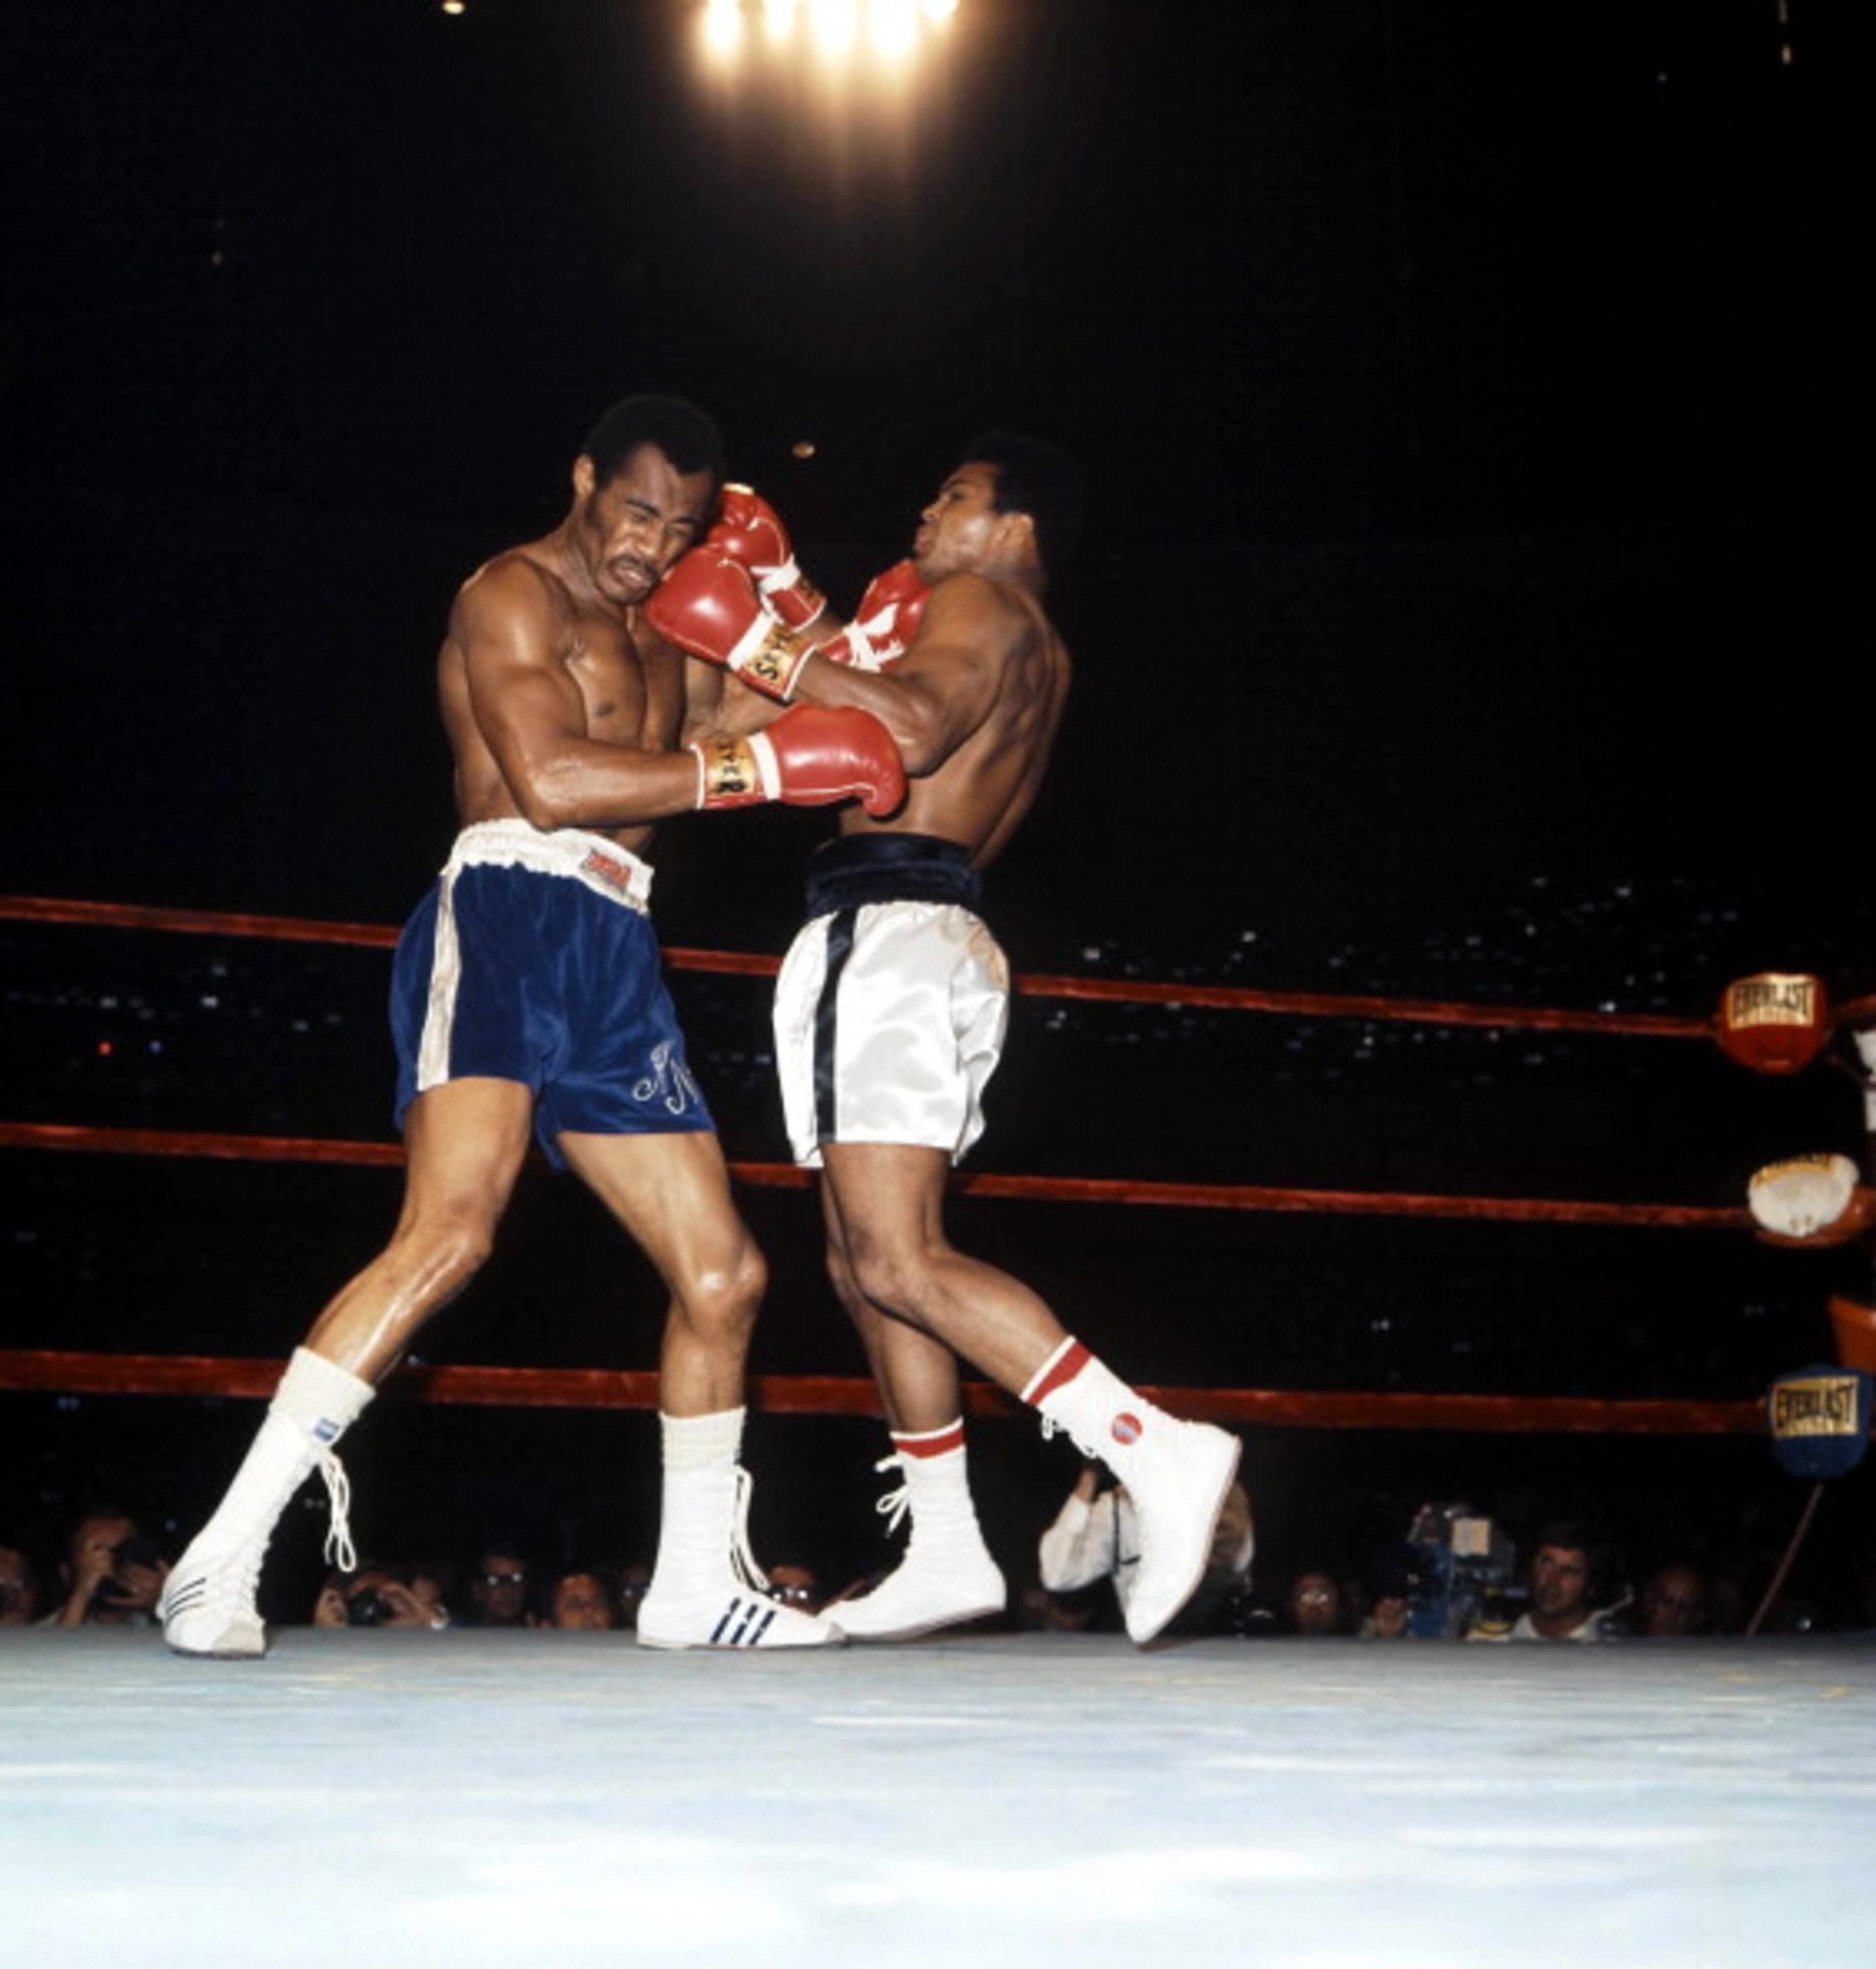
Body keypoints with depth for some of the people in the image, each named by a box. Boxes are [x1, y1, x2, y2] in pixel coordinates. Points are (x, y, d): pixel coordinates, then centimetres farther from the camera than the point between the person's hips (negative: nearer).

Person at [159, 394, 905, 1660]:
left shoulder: (659, 639, 27)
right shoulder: (513, 595, -1)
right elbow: (550, 779, -16)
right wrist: (756, 768, -15)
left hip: (619, 961, 9)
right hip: (508, 920, -9)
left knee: (723, 1274, 8)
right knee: (452, 1229, -28)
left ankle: (698, 1583, 22)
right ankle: (225, 1558, -26)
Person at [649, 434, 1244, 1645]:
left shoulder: (983, 604, -3)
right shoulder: (1040, 659, 27)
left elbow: (913, 729, -22)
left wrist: (771, 652, -15)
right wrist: (820, 653, 27)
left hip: (889, 931, -11)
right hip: (946, 940, 11)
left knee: (899, 1262, -20)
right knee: (871, 1262, 13)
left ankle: (1154, 1449, -29)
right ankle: (948, 1549, 13)